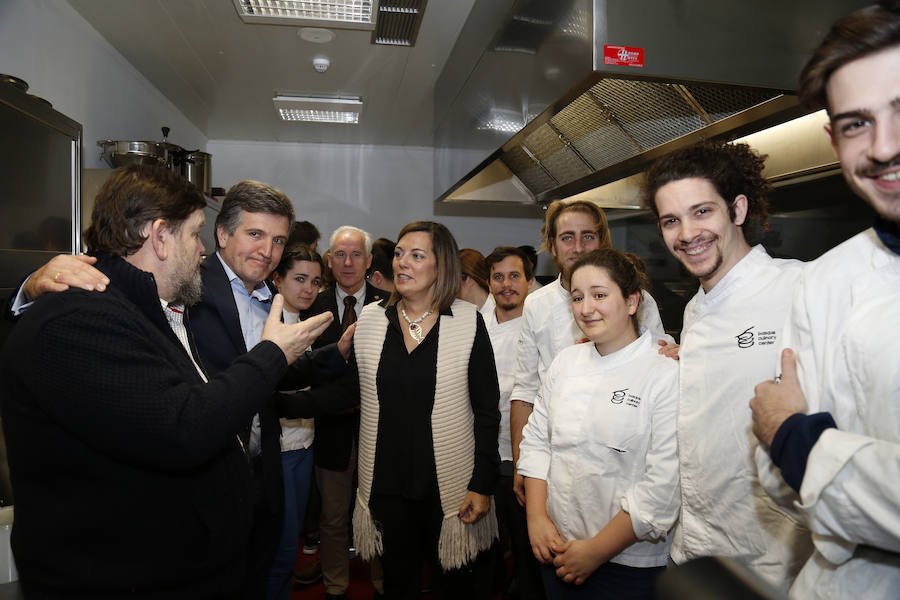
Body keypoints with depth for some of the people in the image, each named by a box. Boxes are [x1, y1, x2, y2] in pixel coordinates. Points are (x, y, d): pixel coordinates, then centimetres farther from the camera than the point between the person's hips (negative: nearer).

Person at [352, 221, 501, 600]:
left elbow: (487, 410, -5)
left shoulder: (468, 321, -8)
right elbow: (351, 396, 8)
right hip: (386, 485, 3)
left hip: (452, 484, -2)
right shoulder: (371, 319, 0)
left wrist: (483, 484, -8)